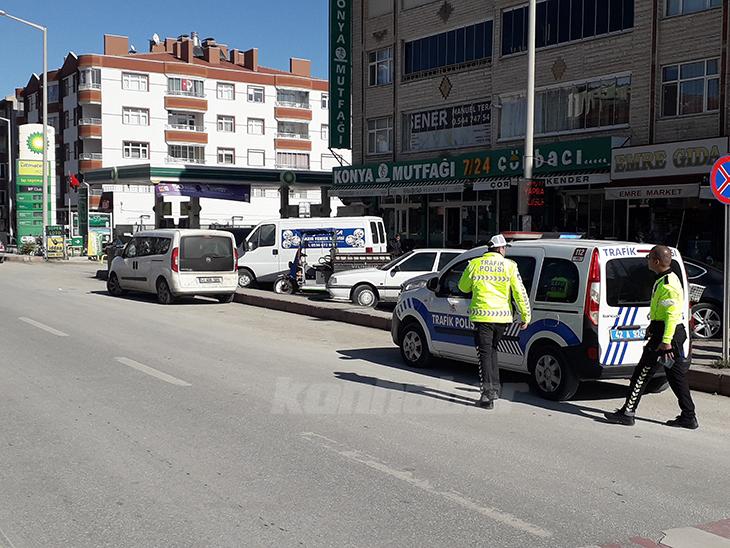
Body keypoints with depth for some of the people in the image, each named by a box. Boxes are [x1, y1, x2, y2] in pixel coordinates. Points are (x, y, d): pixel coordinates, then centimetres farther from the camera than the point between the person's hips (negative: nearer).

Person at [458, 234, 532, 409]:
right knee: (491, 350, 22)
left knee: (485, 353, 1)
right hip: (502, 316, 2)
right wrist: (526, 316, 6)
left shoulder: (474, 264, 0)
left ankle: (488, 395, -7)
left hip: (482, 316, -2)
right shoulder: (509, 266, 0)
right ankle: (495, 388, 23)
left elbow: (463, 287, 13)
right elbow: (520, 293, -1)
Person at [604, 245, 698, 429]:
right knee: (676, 375, 13)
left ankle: (627, 412, 0)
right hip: (675, 333, 11)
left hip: (667, 334, -11)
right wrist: (653, 326, 32)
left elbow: (672, 315, -25)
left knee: (642, 373, -5)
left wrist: (666, 341, -28)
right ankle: (689, 417, 17)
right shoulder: (664, 280, 15)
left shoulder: (667, 284, -19)